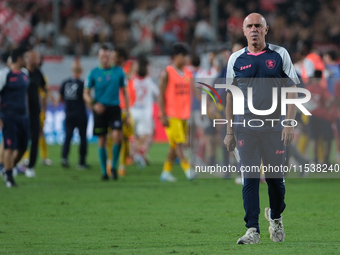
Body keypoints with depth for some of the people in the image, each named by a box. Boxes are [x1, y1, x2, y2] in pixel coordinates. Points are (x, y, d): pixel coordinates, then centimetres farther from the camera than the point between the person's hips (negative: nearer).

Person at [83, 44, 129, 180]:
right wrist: (94, 104, -14)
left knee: (117, 136, -18)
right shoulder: (94, 73, 3)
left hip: (114, 108, 0)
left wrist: (127, 112, 7)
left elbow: (124, 92, 12)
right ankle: (104, 171, 13)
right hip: (100, 110, 0)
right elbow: (86, 94, 5)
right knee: (102, 141, 2)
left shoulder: (118, 71, 5)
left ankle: (114, 166, 0)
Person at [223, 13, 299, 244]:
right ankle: (253, 230, -6)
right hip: (246, 127, 1)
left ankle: (276, 217, 30)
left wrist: (290, 123, -8)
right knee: (250, 179, -7)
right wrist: (229, 131, 7)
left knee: (275, 179, 4)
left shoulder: (280, 55, 3)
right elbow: (231, 95, 12)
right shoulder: (236, 59, 7)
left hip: (275, 127, -1)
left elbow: (292, 90, 2)